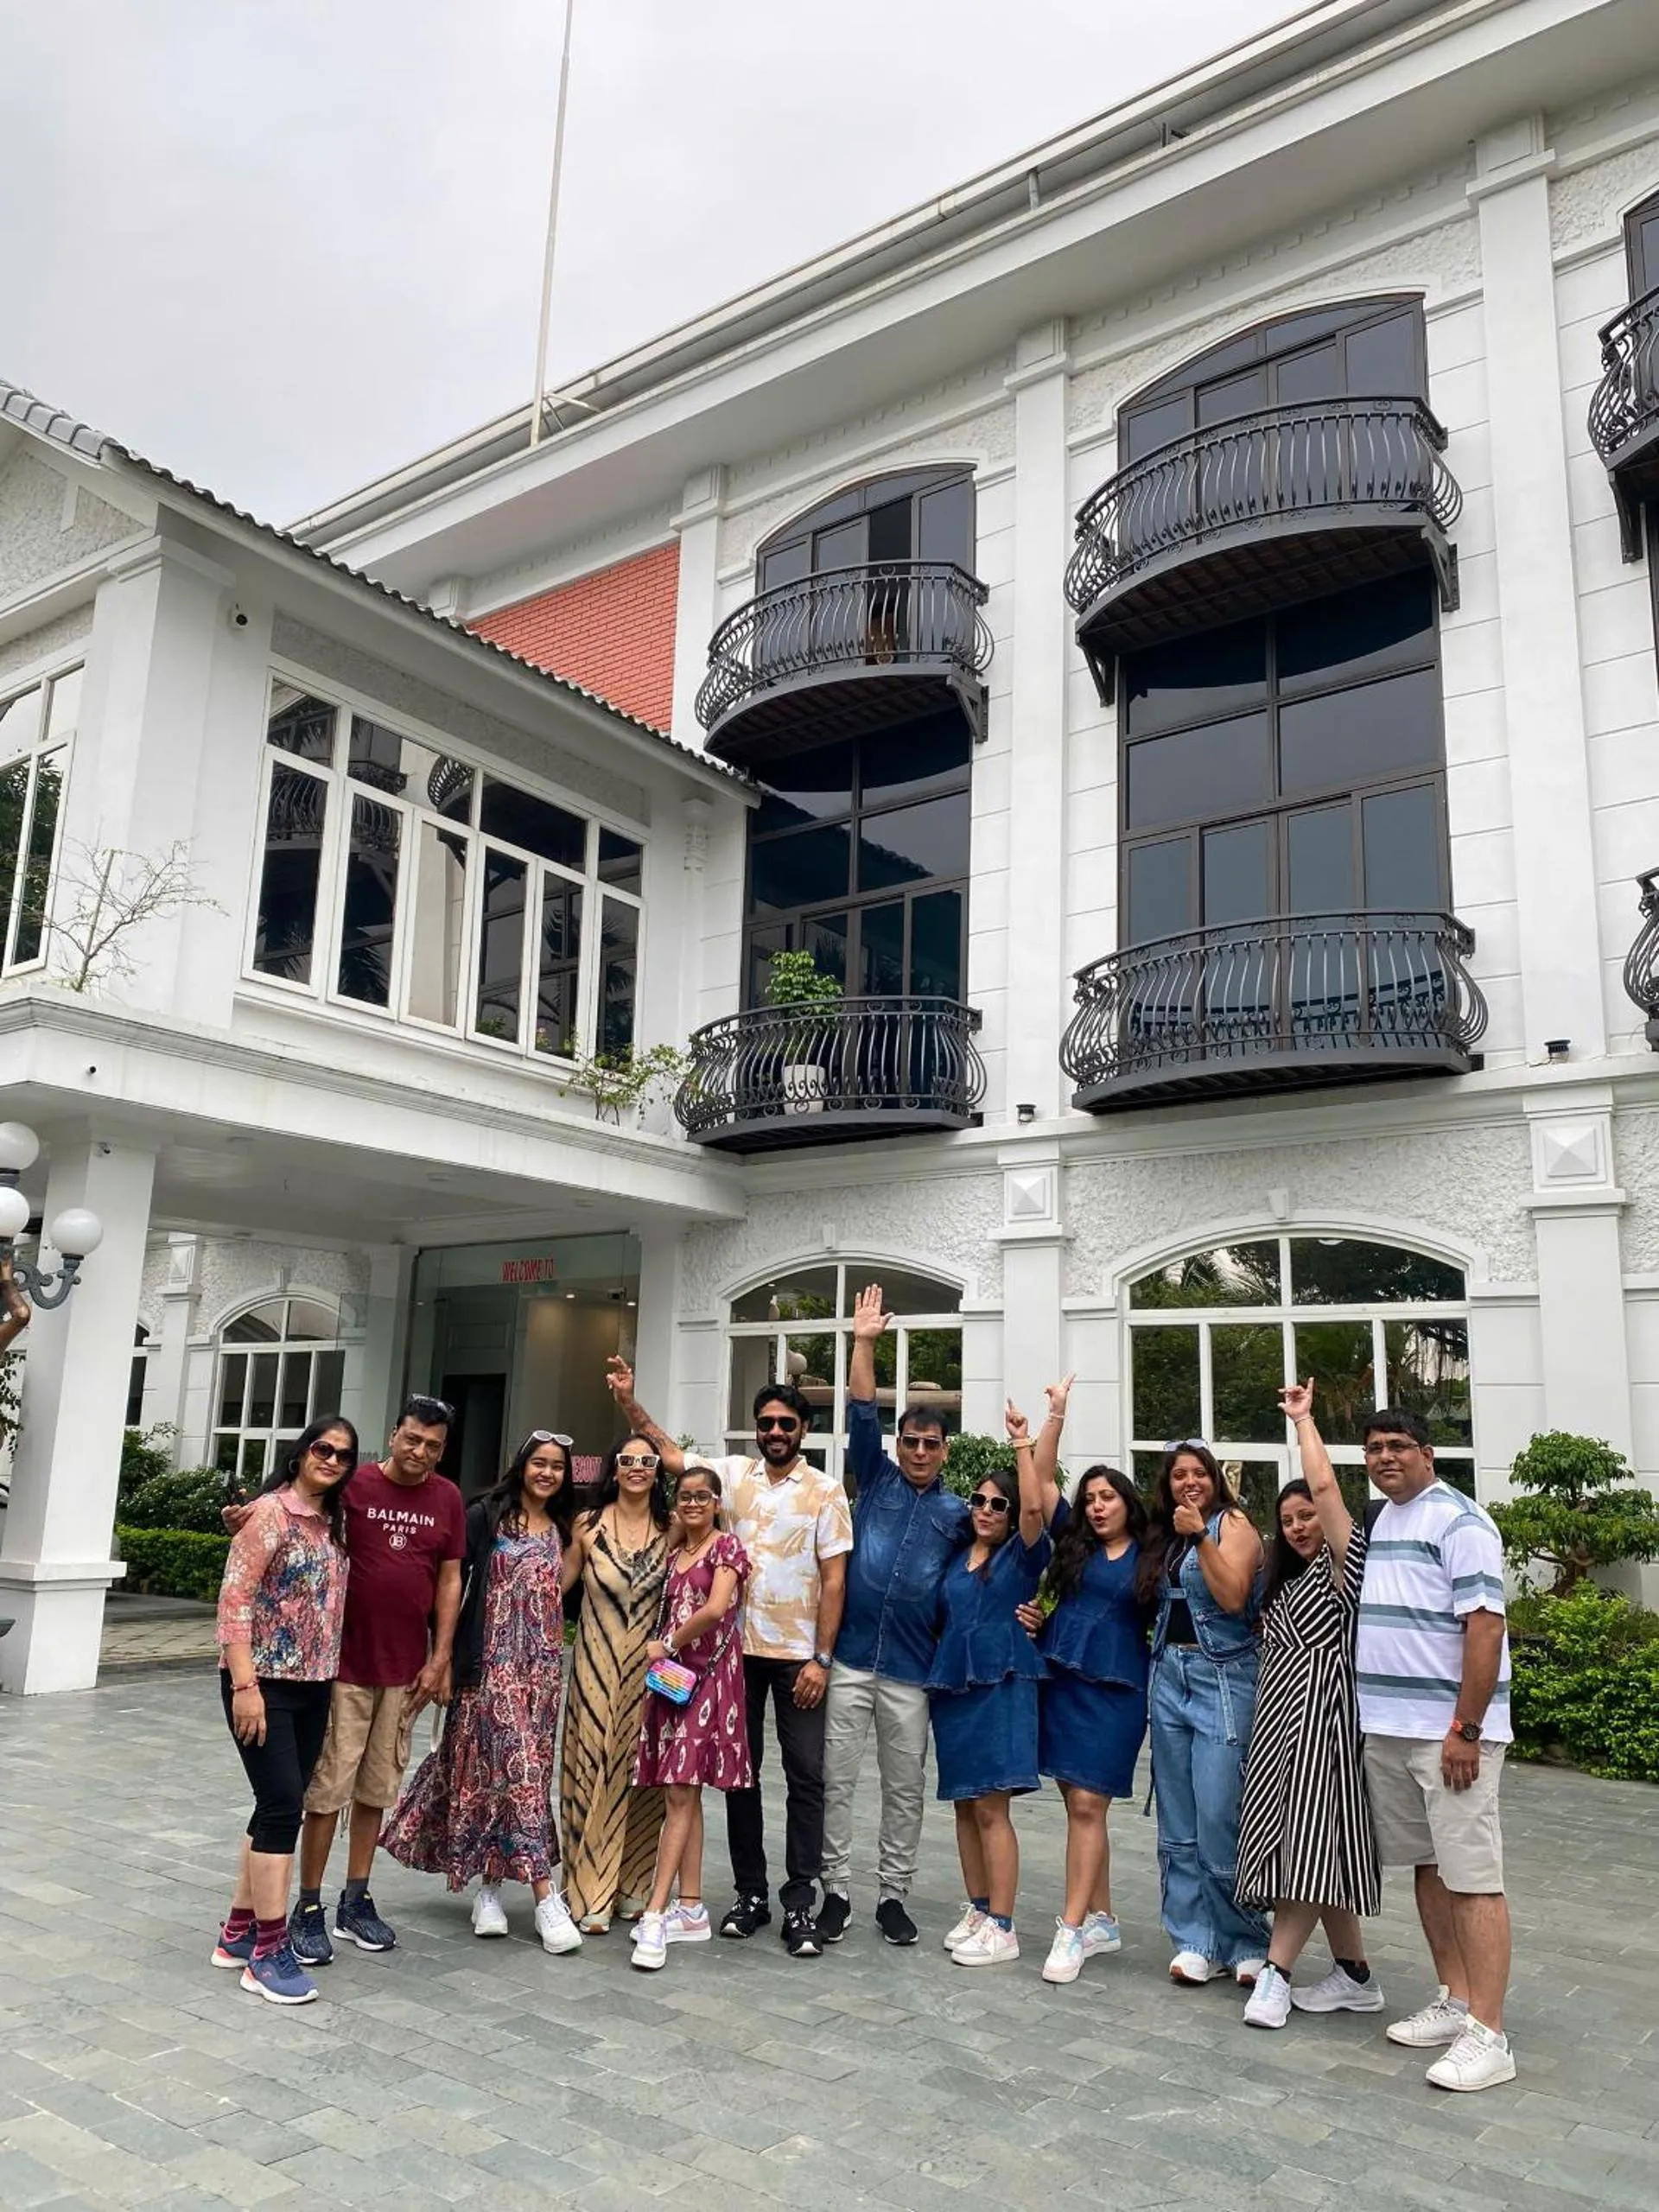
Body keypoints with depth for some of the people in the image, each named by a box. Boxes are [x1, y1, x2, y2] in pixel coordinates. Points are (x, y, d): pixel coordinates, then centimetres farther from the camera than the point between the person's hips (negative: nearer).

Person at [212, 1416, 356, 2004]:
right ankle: (269, 1950, 1)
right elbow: (234, 1599, -16)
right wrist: (244, 1684, -21)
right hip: (264, 1683, -7)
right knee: (282, 1804, -8)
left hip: (314, 1686, 7)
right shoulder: (270, 1513, -12)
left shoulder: (335, 1522, 10)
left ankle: (239, 1930, 25)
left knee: (280, 1806, 12)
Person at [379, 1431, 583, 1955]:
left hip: (542, 1665, 5)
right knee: (518, 1766, -9)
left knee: (520, 1769, 7)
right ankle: (545, 1896, -6)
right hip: (492, 1659, -5)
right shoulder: (486, 1516, -4)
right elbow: (451, 1578, -8)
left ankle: (491, 1886, 19)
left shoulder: (562, 1530, 13)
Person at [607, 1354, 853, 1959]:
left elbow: (834, 1580, -6)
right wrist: (629, 1401, 0)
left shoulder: (825, 1491, -5)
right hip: (739, 1649, 3)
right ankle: (751, 1893, 22)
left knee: (805, 1775, 1)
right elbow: (670, 1455, 10)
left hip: (798, 1656, -3)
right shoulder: (735, 1474, 4)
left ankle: (800, 1903, 9)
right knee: (740, 1771, 10)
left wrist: (821, 1658, -11)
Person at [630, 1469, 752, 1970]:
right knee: (683, 1794, 8)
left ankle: (655, 1914, -11)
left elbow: (717, 1609, -17)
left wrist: (666, 1644, -8)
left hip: (708, 1674, -7)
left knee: (682, 1792, -10)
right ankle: (691, 1909, 14)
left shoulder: (727, 1546, -5)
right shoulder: (674, 1553, 16)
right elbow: (668, 1611, 14)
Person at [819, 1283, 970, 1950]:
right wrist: (864, 1343, -12)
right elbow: (861, 1415, -4)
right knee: (837, 1781, 5)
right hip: (849, 1660, 0)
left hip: (912, 1671, 1)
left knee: (905, 1789, 9)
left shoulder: (958, 1513, 8)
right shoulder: (875, 1480, 6)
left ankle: (893, 1896, 22)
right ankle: (836, 1892, 18)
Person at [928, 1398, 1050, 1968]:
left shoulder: (1021, 1555, -2)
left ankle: (1001, 1927, -2)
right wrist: (936, 1672, 13)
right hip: (952, 1684, 6)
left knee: (991, 1808, -7)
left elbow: (1035, 1507, -20)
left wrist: (1023, 1444, -18)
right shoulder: (955, 1560, 14)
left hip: (1000, 1684, -6)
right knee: (965, 1806, 10)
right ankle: (978, 1910, 21)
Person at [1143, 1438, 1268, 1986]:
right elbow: (1155, 1605, 14)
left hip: (1223, 1678, -7)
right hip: (1170, 1675, 7)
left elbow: (1233, 1597, -17)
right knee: (1178, 1820, 8)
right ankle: (1195, 1941, 16)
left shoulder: (1233, 1523, -4)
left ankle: (1246, 1942, 7)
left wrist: (1200, 1535, -21)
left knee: (1219, 1817, -8)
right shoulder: (1164, 1536, 14)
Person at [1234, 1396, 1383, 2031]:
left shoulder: (1341, 1566, -5)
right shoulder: (1287, 1581, 20)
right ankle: (1354, 1975, 16)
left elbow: (1324, 1484, -16)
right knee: (1304, 1848, 8)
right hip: (1278, 1715, 9)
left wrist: (1303, 1417, -7)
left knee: (1308, 1841, -11)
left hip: (1319, 1714, -9)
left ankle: (1275, 1973, -11)